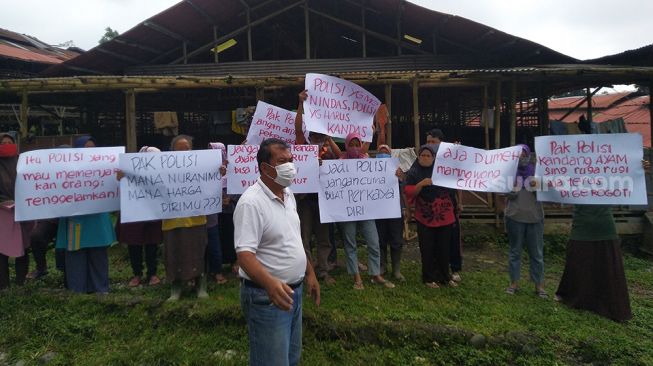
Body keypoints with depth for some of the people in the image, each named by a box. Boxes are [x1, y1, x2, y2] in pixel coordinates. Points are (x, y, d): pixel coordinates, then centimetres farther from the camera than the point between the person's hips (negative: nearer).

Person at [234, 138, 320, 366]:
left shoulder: (288, 194, 6)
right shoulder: (251, 202, -22)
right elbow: (244, 254, -28)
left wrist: (309, 273, 17)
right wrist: (270, 283, -43)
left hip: (294, 291, 9)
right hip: (267, 297, -8)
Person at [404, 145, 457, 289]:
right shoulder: (413, 172, 0)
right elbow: (409, 193, -7)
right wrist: (421, 184, -22)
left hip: (445, 216, 2)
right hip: (425, 217, -2)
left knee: (444, 247, 10)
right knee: (427, 248, 4)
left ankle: (445, 276, 24)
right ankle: (429, 277, 16)